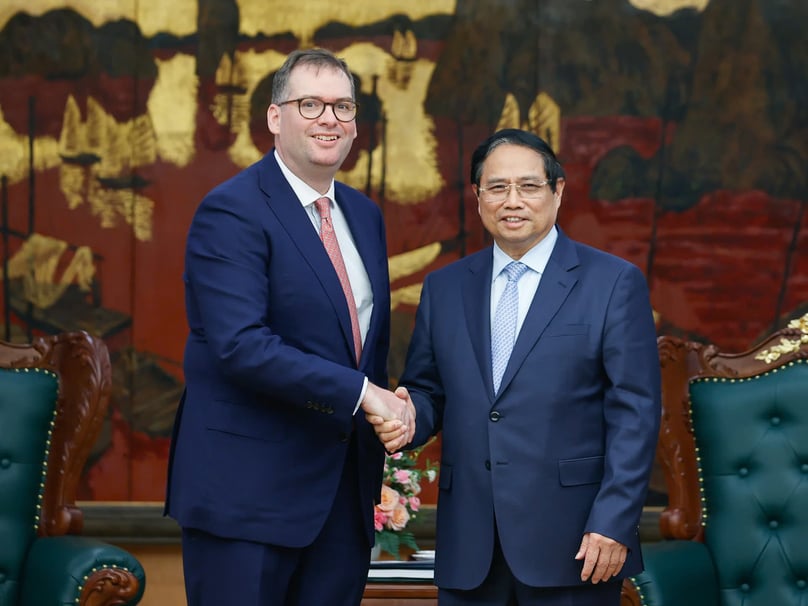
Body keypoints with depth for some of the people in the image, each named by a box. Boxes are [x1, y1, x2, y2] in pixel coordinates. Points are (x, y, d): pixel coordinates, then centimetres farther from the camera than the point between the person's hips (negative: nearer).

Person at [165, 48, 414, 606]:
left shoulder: (365, 216, 14)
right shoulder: (231, 212, -11)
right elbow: (242, 345, -21)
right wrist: (360, 393, -21)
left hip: (345, 496, 7)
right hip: (247, 493, -7)